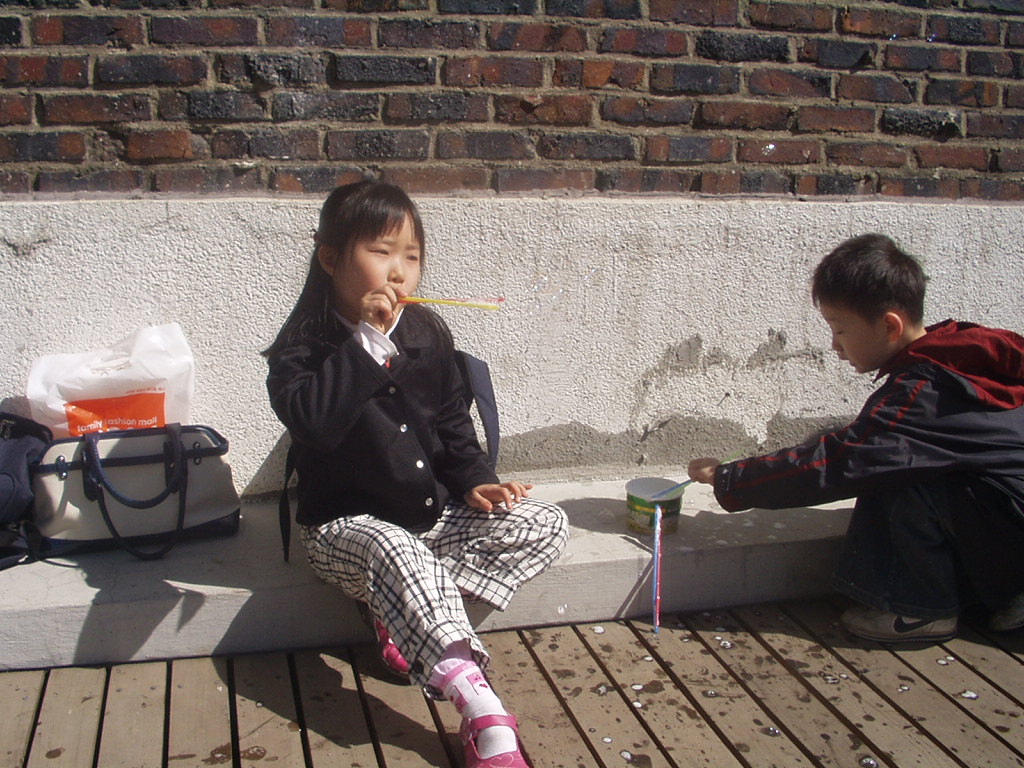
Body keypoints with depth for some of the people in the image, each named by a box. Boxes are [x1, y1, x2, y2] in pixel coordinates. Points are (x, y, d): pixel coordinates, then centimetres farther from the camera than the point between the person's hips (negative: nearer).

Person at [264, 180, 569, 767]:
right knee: (397, 554, -39)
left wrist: (474, 483, -1)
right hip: (348, 523, -6)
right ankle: (485, 718, -45)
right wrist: (367, 343, -31)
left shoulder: (427, 331, 5)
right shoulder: (305, 344, -10)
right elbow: (308, 418, -31)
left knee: (547, 524, -8)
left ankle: (408, 617, -18)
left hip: (435, 512, 6)